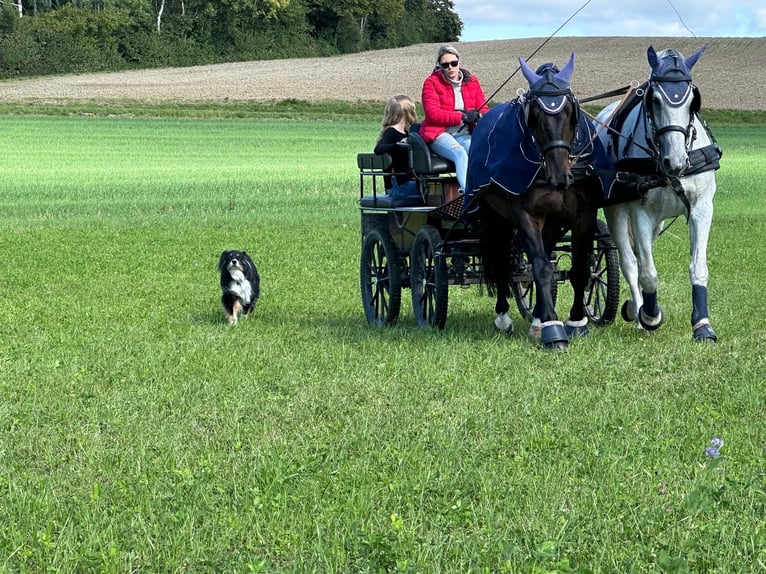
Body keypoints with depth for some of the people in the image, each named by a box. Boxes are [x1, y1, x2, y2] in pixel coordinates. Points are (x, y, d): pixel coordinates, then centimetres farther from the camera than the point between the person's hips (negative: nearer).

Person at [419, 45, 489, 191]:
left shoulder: (471, 81, 13)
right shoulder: (432, 82, 2)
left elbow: (484, 108, 13)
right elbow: (433, 113, -9)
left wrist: (478, 116, -14)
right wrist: (463, 117, -18)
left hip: (465, 134, 4)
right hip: (440, 134, -4)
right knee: (460, 153, -34)